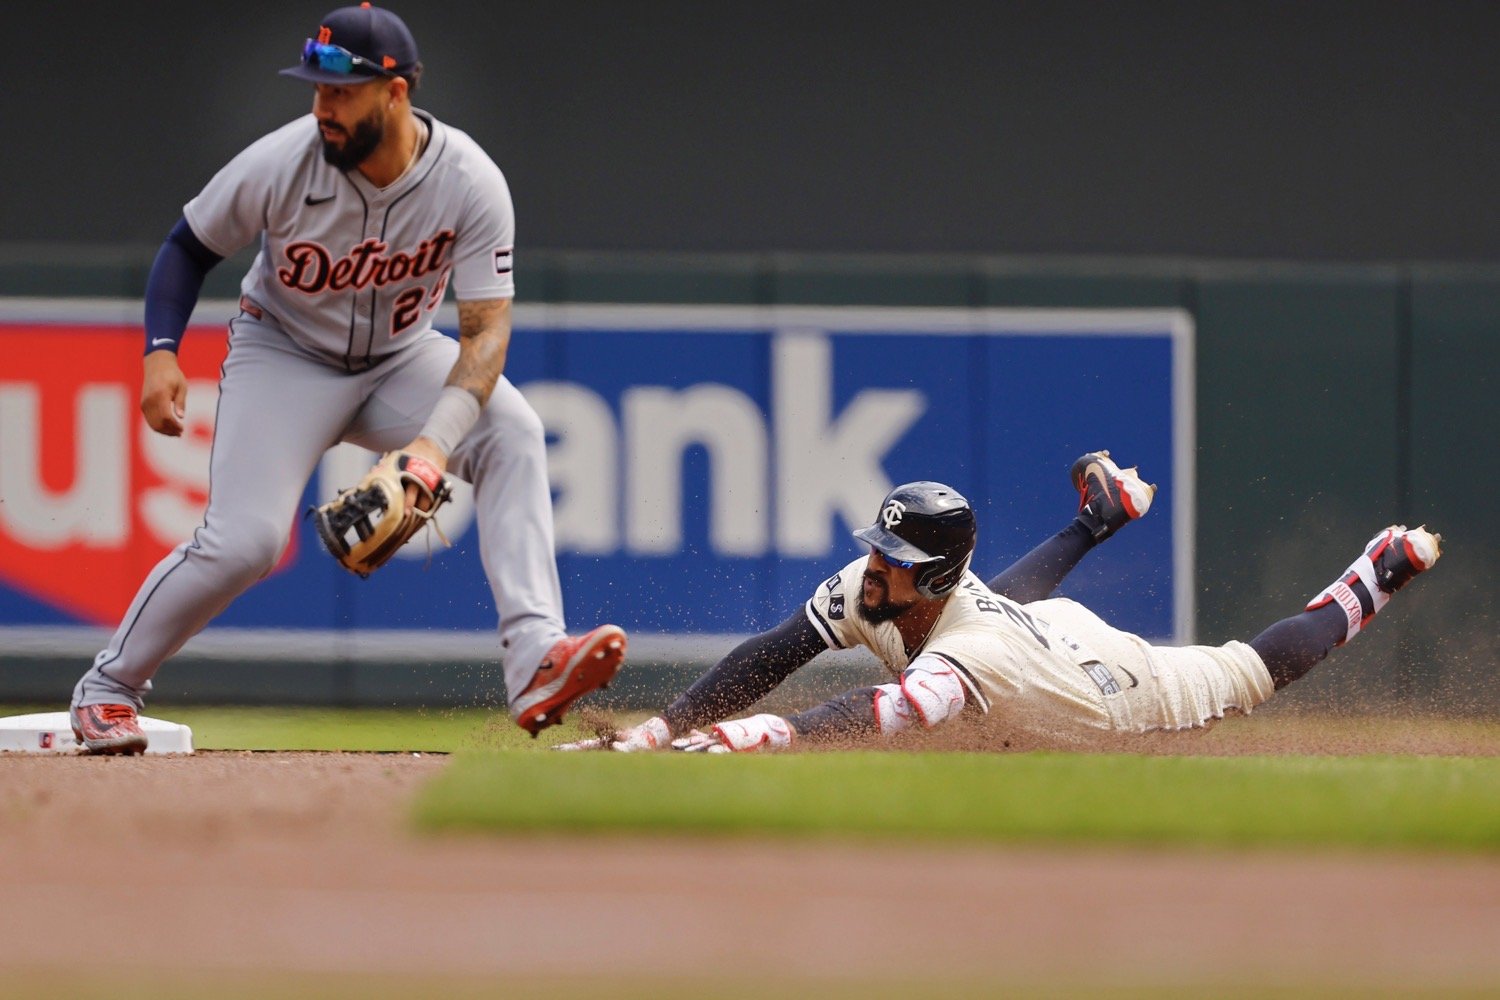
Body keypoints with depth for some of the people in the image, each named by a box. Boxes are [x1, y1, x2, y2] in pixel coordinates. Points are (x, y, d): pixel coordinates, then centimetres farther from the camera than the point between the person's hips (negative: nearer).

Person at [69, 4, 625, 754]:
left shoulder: (470, 184, -23)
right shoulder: (281, 164, -23)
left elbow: (486, 328, -26)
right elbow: (189, 246, -5)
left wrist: (435, 443, -42)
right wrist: (161, 351, -21)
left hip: (400, 359, 2)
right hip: (283, 355, -1)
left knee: (512, 432, -27)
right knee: (243, 542, -20)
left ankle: (535, 662, -36)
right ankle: (109, 687, 3)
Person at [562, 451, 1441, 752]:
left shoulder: (967, 657, -52)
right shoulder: (869, 589, -32)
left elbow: (872, 717, -69)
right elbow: (771, 657, -33)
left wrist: (748, 735, -82)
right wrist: (660, 733, -46)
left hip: (1125, 696, -5)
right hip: (1053, 625, 5)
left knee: (1253, 670, 21)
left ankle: (1371, 583, 40)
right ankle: (1104, 511, 59)